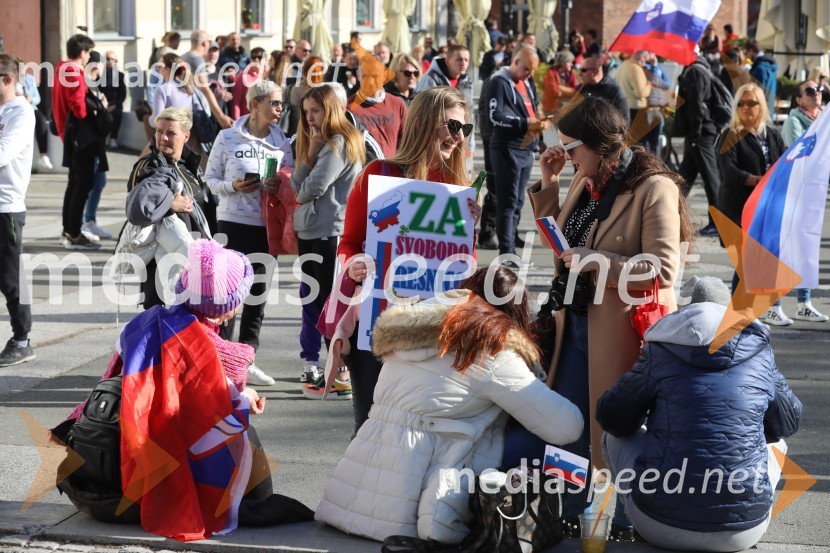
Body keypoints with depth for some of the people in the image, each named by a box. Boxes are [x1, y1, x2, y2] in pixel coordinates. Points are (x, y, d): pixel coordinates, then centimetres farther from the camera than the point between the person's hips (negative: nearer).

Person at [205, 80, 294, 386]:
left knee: (258, 291, 7)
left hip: (267, 224, 3)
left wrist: (279, 186, -11)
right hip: (233, 220, -3)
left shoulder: (282, 142, 7)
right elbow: (210, 178, 2)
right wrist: (232, 186, -17)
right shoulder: (228, 138, -1)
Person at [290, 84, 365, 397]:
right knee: (314, 302, 12)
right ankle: (311, 367, 18)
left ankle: (341, 378, -7)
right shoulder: (320, 142, 18)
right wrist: (310, 152, -2)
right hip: (309, 231, 10)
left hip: (331, 232, -10)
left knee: (329, 302, -9)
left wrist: (301, 196, 3)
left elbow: (315, 186, -19)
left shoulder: (340, 143, -11)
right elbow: (297, 185, 11)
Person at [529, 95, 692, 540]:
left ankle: (628, 520, 23)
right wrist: (548, 184, 7)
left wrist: (596, 263, -25)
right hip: (576, 321, 8)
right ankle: (570, 515, 29)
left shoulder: (654, 188, -16)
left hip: (623, 328, -7)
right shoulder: (584, 182, 7)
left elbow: (663, 270, -21)